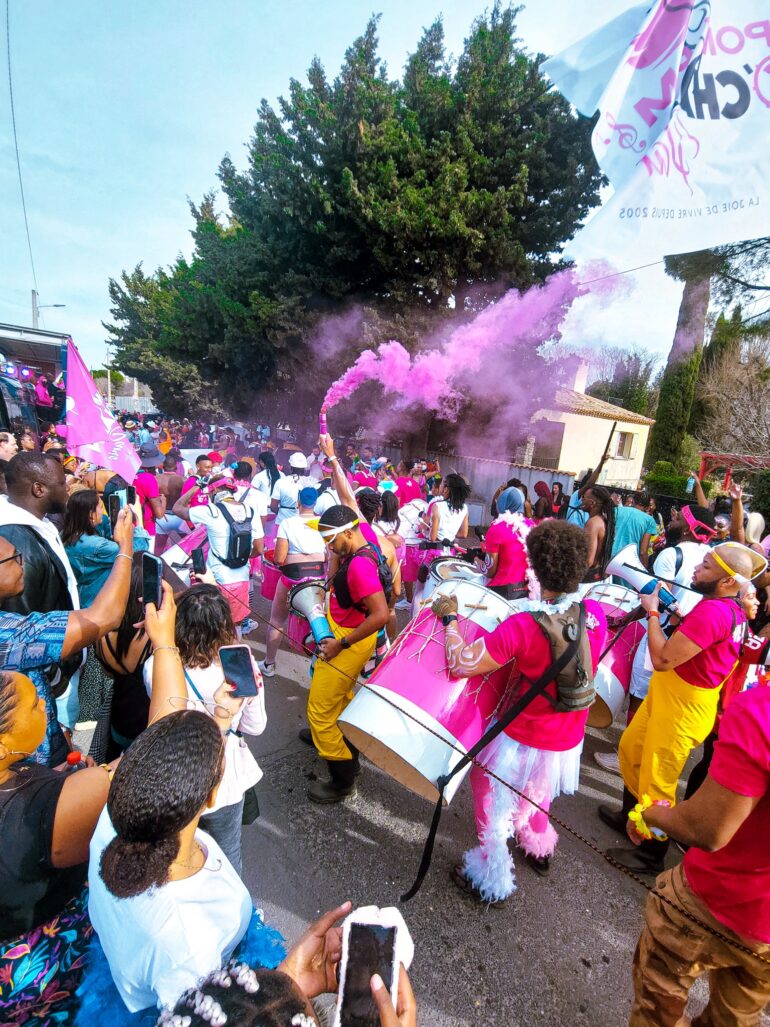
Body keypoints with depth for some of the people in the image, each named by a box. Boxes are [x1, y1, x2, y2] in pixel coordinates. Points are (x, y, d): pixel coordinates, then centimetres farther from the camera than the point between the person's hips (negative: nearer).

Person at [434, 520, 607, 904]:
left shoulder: (523, 627, -32)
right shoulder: (595, 614, -14)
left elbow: (460, 663, -29)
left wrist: (449, 618, -16)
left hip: (523, 741, -6)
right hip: (568, 741, 6)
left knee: (494, 801, 20)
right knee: (537, 795, 35)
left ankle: (491, 881, 39)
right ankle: (539, 848, 59)